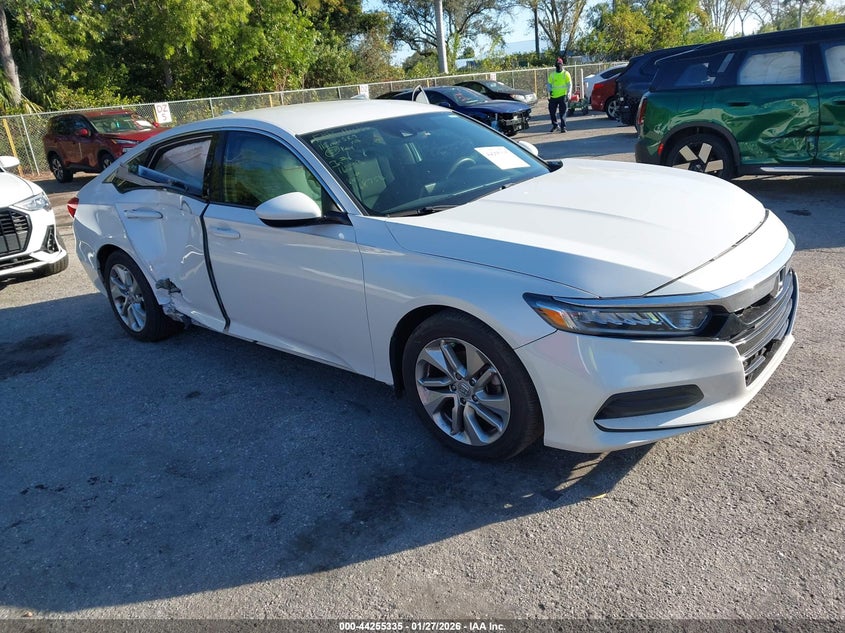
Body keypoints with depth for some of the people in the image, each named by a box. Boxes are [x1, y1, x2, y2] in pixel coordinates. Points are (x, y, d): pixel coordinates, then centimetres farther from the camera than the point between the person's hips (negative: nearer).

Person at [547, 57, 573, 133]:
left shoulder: (566, 74, 2)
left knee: (563, 113, -5)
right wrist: (549, 90, -5)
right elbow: (548, 84, 16)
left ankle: (563, 127, 0)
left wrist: (568, 94, -10)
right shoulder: (552, 74, 12)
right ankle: (555, 125, 25)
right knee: (552, 111, 7)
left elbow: (569, 85, 0)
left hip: (563, 96, -4)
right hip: (553, 96, 4)